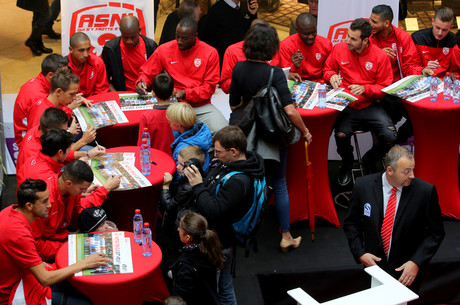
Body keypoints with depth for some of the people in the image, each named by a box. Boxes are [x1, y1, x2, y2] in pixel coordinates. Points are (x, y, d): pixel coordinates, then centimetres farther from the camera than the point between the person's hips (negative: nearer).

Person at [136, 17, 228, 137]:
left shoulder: (210, 53, 1)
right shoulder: (164, 50, 4)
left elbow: (209, 87, -1)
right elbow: (146, 73, 16)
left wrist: (185, 94, -14)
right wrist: (142, 82, -8)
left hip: (201, 105, 0)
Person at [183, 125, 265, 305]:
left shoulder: (239, 182, -31)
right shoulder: (230, 164, 0)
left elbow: (213, 211, -31)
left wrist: (197, 186, -23)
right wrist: (195, 176, -2)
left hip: (218, 243, -9)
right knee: (224, 284, 25)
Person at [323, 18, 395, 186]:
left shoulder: (380, 56, -5)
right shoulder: (339, 49, 1)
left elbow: (385, 87, -1)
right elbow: (328, 69, 19)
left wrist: (365, 89, -17)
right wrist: (332, 76, -5)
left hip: (370, 106, 0)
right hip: (346, 106, 0)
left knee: (390, 137, -22)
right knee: (341, 135, -30)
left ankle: (369, 160, 16)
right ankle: (347, 164, 8)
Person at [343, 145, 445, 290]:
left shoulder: (425, 191, -15)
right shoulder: (363, 186, -10)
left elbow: (435, 232, -6)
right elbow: (351, 224, 3)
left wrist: (416, 262, -16)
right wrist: (360, 253, -10)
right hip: (373, 265, 2)